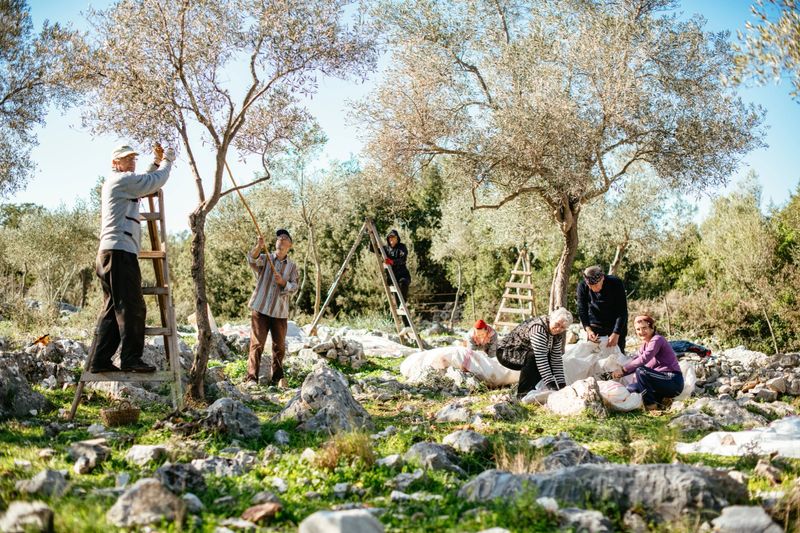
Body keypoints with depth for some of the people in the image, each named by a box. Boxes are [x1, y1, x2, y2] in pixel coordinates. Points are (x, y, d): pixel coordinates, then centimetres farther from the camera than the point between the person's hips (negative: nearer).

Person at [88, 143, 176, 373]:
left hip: (110, 253, 10)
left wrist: (157, 163, 27)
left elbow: (145, 183, 37)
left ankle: (99, 360, 5)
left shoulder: (119, 184, 26)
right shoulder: (122, 180, -3)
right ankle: (130, 358, -15)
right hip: (120, 251, -10)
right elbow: (156, 182, -4)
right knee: (132, 306, -12)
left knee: (113, 308, 7)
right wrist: (167, 161, 12)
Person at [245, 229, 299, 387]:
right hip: (260, 309, -2)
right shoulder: (265, 259, 6)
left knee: (279, 346, 8)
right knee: (257, 344, -7)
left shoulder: (292, 266, 11)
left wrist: (283, 282, -19)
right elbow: (252, 260, -17)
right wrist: (259, 246, -37)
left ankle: (277, 378, 21)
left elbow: (294, 288, 1)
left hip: (280, 312, 2)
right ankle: (251, 377, -5)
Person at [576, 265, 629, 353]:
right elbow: (582, 310, -10)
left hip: (617, 326, -2)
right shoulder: (582, 286, -15)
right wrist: (588, 329, -26)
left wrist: (616, 334, -28)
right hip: (595, 325, 2)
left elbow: (622, 311, -20)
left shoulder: (616, 283, -22)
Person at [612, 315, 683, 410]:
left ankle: (651, 405, -16)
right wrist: (620, 373, -9)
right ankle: (661, 400, 5)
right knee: (630, 388, 4)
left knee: (641, 371, -28)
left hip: (674, 382, -9)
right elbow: (635, 361, 7)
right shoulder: (645, 344, 15)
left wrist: (623, 369, -27)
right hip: (662, 379, 9)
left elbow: (644, 359, -28)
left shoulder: (657, 340, -14)